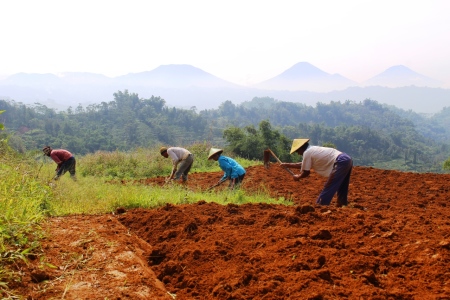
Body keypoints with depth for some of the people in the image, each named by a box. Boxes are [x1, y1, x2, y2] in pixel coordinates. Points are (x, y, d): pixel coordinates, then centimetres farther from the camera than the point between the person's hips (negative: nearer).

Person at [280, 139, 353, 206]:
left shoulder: (307, 153, -6)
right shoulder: (313, 149, 22)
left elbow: (306, 172, 0)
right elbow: (302, 165, 35)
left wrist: (298, 177, 19)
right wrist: (287, 165, 39)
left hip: (341, 163, -10)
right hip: (347, 160, 10)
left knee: (328, 188, -4)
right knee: (340, 187, 22)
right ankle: (342, 204, 30)